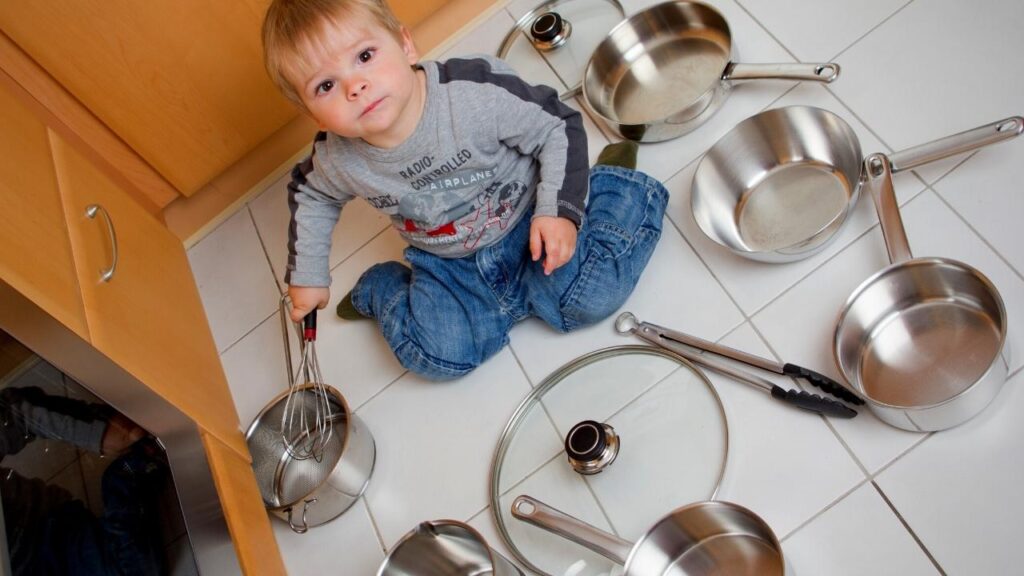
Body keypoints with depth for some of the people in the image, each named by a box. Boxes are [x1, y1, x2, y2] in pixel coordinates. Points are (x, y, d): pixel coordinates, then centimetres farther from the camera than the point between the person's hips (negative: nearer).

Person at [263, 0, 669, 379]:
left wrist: (559, 209, -25)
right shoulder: (336, 160, -17)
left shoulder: (478, 91, -31)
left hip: (527, 225, -2)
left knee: (591, 299, -19)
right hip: (446, 265, 2)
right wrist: (306, 275, 8)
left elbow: (559, 128, -16)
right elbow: (309, 196, 8)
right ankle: (382, 288, 15)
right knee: (437, 355, -17)